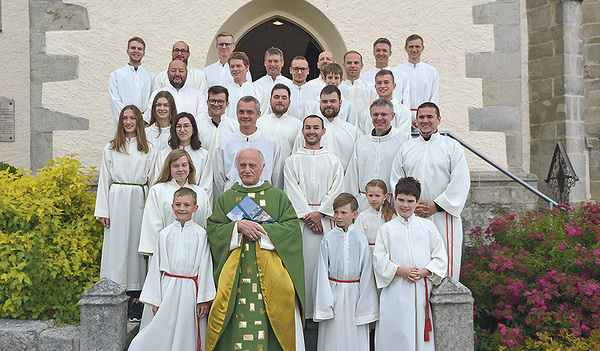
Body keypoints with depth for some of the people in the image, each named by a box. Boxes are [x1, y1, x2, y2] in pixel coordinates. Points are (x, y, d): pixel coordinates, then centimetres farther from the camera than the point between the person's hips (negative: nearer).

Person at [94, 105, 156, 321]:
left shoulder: (148, 150, 10)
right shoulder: (110, 149, 11)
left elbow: (152, 180, 7)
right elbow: (104, 180, 8)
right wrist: (102, 211, 1)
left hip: (139, 201, 0)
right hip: (117, 200, 0)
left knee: (136, 244, 0)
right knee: (116, 245, -2)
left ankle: (135, 298, 5)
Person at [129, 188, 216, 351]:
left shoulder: (200, 234, 0)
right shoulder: (165, 233, 4)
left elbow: (204, 267, 0)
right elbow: (156, 266, 7)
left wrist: (204, 298, -3)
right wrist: (154, 300, 5)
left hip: (190, 290, -1)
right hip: (168, 288, 1)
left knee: (187, 335, 5)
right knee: (163, 332, 2)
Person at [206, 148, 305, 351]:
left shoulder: (278, 196, 12)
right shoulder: (225, 199, 15)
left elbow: (291, 226, 1)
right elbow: (213, 228, 5)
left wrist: (262, 230, -11)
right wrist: (238, 226, -12)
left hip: (271, 272, -1)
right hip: (235, 274, 1)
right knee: (236, 328, -7)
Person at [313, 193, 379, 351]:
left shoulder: (361, 239, -1)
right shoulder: (328, 239, -1)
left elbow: (366, 272, 1)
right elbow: (322, 271, 1)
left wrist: (364, 303, 0)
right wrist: (324, 302, -3)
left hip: (354, 292, 0)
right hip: (333, 292, 0)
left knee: (355, 337, 6)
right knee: (333, 338, 5)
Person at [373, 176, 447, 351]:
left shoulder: (428, 227, 8)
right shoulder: (386, 229, 5)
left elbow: (440, 256, 6)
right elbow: (380, 260, 0)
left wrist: (424, 272, -10)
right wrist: (401, 271, -14)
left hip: (423, 288, 1)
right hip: (396, 291, -1)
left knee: (421, 333, 3)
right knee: (396, 333, 0)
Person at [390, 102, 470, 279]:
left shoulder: (452, 146, 6)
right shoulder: (406, 148, 15)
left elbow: (460, 182, -3)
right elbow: (396, 181, 11)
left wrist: (437, 205, -11)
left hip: (443, 217, -2)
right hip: (412, 218, 3)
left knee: (446, 265, -3)